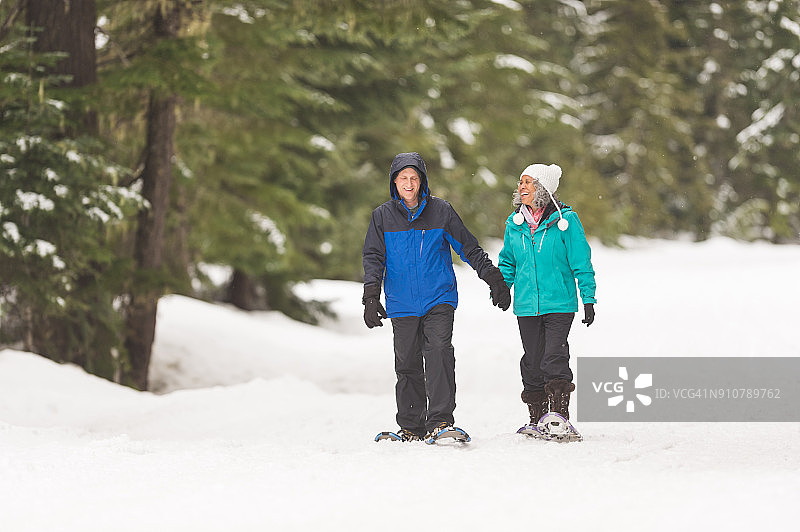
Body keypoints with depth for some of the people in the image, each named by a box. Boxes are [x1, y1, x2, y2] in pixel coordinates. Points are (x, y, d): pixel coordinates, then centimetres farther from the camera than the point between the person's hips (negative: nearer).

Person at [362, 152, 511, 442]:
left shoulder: (441, 211, 3)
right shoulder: (382, 216, 6)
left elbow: (468, 247, 10)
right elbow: (373, 257, 6)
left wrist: (494, 277, 7)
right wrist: (371, 295, -7)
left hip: (439, 299, -2)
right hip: (402, 305, 2)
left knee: (439, 352, -19)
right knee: (407, 364, 4)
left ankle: (440, 420, -22)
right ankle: (411, 426, 15)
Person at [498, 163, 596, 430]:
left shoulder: (564, 219, -6)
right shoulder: (515, 223, 8)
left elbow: (581, 262, -3)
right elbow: (508, 261, 21)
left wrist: (588, 298, -5)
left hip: (559, 303, -4)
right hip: (527, 305, 4)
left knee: (554, 358, -14)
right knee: (532, 361, 6)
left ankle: (560, 415, -9)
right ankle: (536, 418, 16)